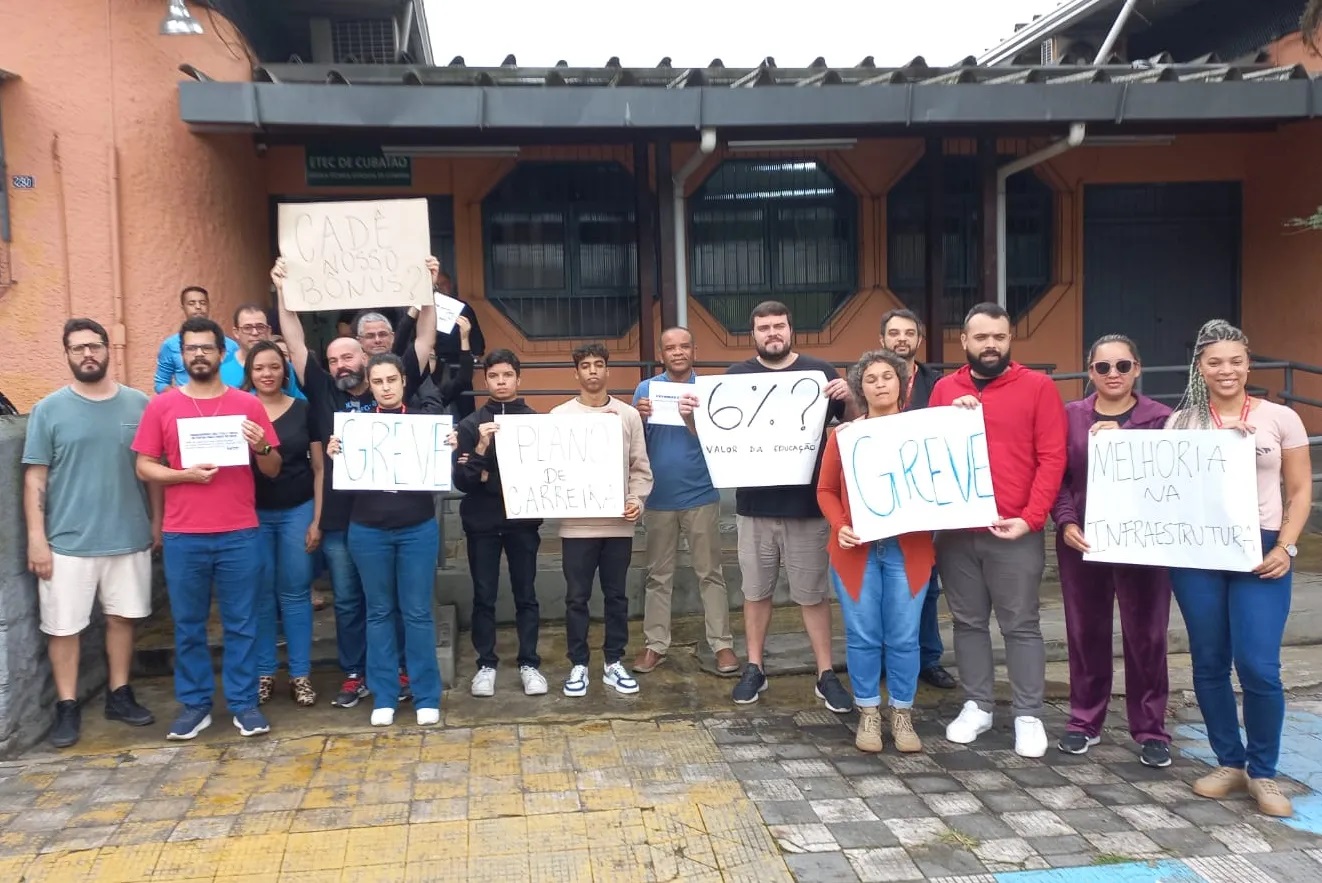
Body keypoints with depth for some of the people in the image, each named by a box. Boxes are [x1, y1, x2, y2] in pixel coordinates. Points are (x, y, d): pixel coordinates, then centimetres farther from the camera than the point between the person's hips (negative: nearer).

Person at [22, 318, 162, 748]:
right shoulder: (48, 409, -1)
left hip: (129, 536, 2)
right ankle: (67, 707, 17)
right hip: (67, 541, -2)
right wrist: (36, 537, -8)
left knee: (122, 617, 12)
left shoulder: (138, 404, 3)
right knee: (63, 626, 3)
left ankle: (119, 694, 27)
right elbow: (35, 477, -2)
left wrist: (157, 522, 7)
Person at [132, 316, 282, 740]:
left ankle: (244, 703, 16)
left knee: (241, 623, 6)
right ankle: (194, 704, 21)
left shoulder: (248, 404, 3)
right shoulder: (161, 406, 3)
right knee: (188, 624, 9)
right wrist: (185, 475, -13)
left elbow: (273, 471, 6)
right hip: (183, 537, 0)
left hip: (240, 534, 0)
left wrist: (262, 446, -15)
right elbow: (144, 467, 4)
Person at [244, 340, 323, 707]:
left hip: (297, 512, 0)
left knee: (295, 593, 4)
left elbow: (319, 468, 3)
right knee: (261, 594, 6)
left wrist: (317, 519, -1)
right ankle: (263, 673, 18)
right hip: (254, 514, 0)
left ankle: (301, 675, 13)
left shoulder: (303, 410, 2)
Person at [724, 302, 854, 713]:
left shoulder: (819, 371, 2)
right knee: (755, 591, 11)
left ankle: (826, 675, 16)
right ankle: (754, 669, 23)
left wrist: (850, 396, -18)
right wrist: (691, 415, -15)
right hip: (754, 505, 2)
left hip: (808, 505, -1)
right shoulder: (738, 375, 5)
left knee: (813, 594, 6)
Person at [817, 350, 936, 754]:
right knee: (863, 636, 5)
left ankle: (903, 715, 19)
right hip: (857, 550, 0)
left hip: (908, 550, 0)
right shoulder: (843, 435, 4)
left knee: (904, 637, 5)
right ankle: (868, 715, 18)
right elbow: (826, 491, 7)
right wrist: (839, 526, -9)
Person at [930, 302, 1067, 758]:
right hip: (956, 530, 3)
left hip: (1015, 532, -3)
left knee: (1021, 625, 4)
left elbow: (1052, 458, -4)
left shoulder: (1037, 386, 0)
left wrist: (1031, 518, -12)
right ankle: (976, 706, 23)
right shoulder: (945, 388, 9)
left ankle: (1028, 715, 15)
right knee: (968, 622, 11)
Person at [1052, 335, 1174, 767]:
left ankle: (1151, 729, 16)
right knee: (1085, 633, 9)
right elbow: (1056, 475, 3)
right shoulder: (1071, 415, 5)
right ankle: (1085, 720, 23)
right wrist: (1066, 523, -10)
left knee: (1146, 636, 3)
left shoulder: (1159, 418, 2)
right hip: (1082, 540, 1)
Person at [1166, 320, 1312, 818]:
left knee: (1258, 667, -9)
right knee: (1209, 664, 7)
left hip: (1260, 552, -2)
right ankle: (1229, 763, 23)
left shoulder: (1280, 418, 2)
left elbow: (1300, 490, 4)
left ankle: (1263, 772, 11)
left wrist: (1286, 547, -7)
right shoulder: (1180, 423, 5)